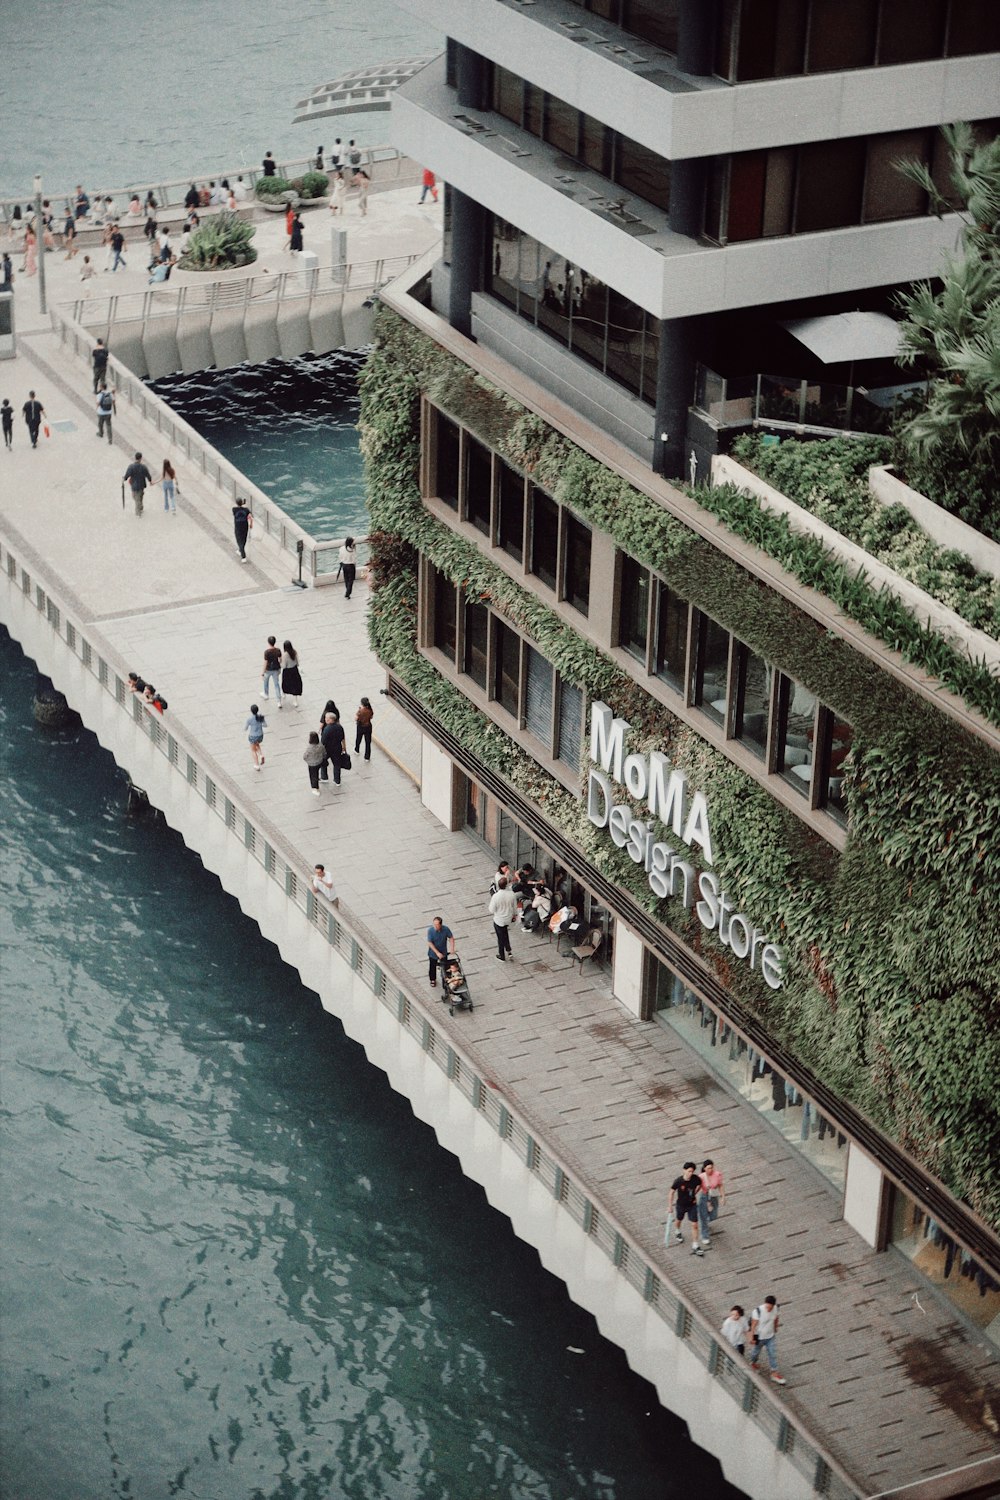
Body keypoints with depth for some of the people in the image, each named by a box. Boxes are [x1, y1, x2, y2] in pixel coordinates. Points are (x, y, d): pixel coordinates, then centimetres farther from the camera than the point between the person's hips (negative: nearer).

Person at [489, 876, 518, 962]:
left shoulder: (495, 896, -29)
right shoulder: (512, 894, -20)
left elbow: (492, 910, -19)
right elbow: (515, 907, -3)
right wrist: (515, 915, 16)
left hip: (499, 920, -3)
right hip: (508, 919, 3)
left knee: (501, 938, 16)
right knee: (505, 935, 32)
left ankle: (502, 957, 32)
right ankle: (508, 951, 31)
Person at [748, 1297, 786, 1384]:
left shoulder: (775, 1308, -17)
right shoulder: (758, 1311, -33)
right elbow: (753, 1325, -23)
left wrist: (775, 1328, 19)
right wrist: (752, 1338, -18)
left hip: (771, 1336, 3)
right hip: (759, 1337, -3)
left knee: (773, 1354, 8)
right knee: (755, 1352, 21)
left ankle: (774, 1374, 21)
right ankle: (752, 1364, 53)